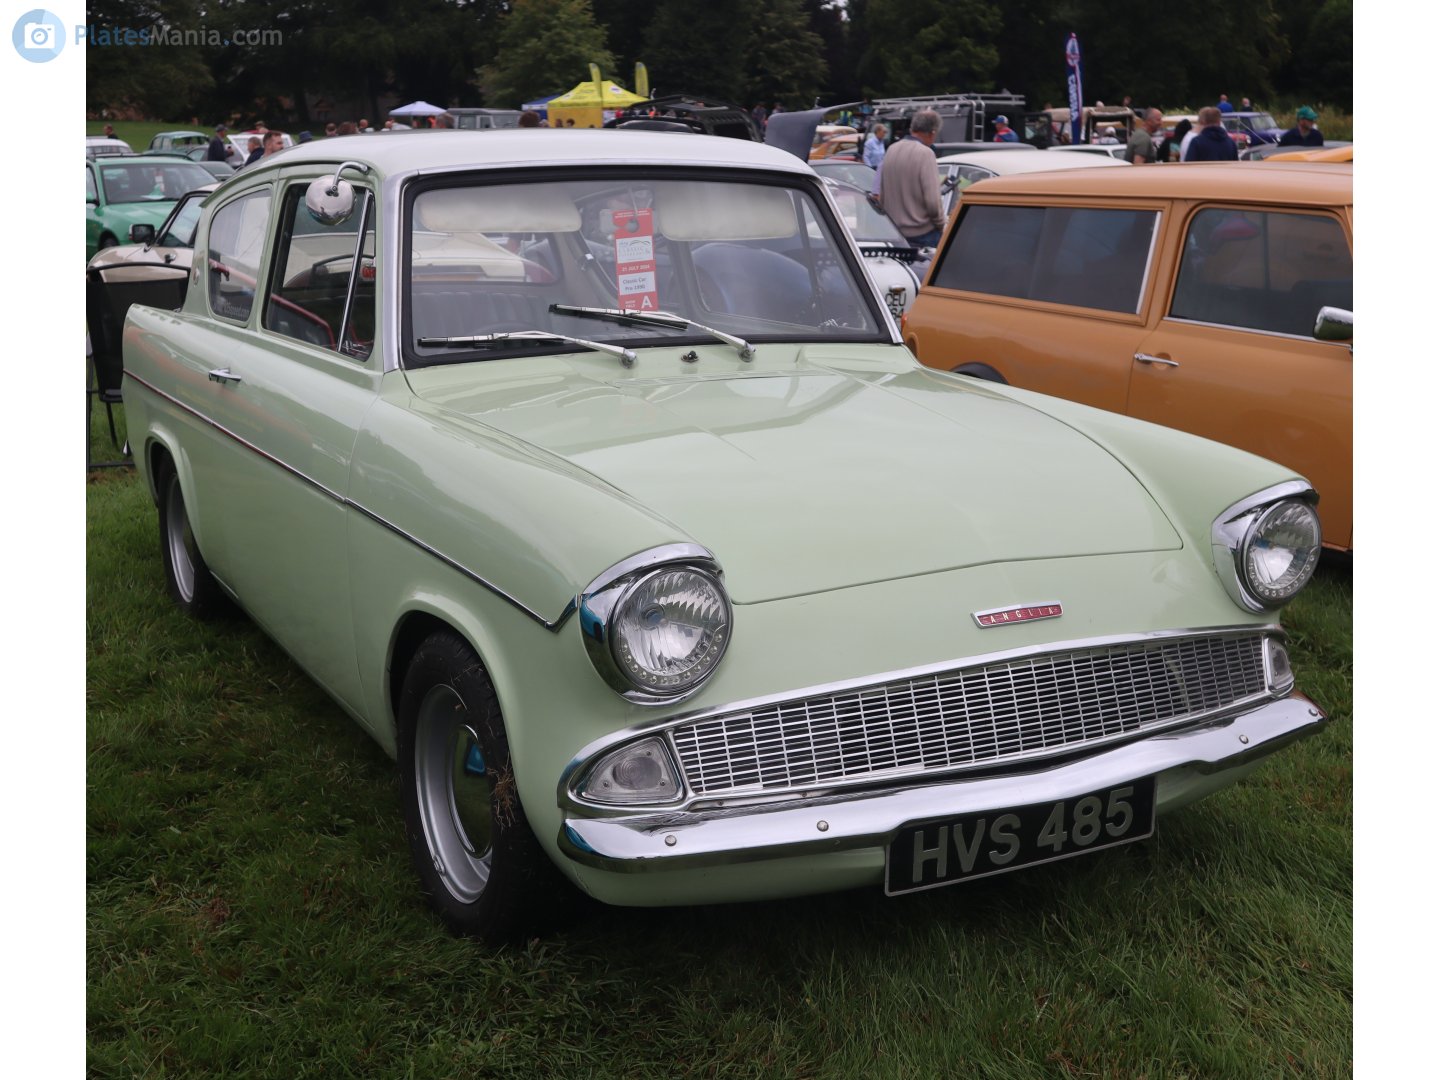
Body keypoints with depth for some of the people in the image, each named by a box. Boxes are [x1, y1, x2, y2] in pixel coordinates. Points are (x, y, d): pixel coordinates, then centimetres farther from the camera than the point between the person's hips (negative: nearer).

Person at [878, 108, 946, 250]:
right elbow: (932, 200, -20)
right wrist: (941, 224, -4)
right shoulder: (925, 153, -16)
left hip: (894, 231, 7)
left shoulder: (891, 150, 6)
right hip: (922, 233, -7)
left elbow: (882, 195, 13)